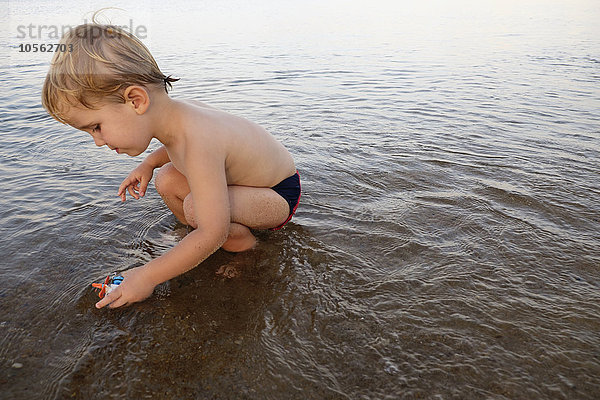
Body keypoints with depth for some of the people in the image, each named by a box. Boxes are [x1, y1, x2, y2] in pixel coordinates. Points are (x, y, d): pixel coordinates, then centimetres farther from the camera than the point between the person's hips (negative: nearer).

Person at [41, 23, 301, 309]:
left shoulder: (198, 145, -37)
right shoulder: (180, 112, -9)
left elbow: (212, 234, -38)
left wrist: (147, 277, -27)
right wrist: (149, 163, 4)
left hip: (280, 197, -8)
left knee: (197, 207, -31)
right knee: (167, 180, 0)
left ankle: (246, 246, -3)